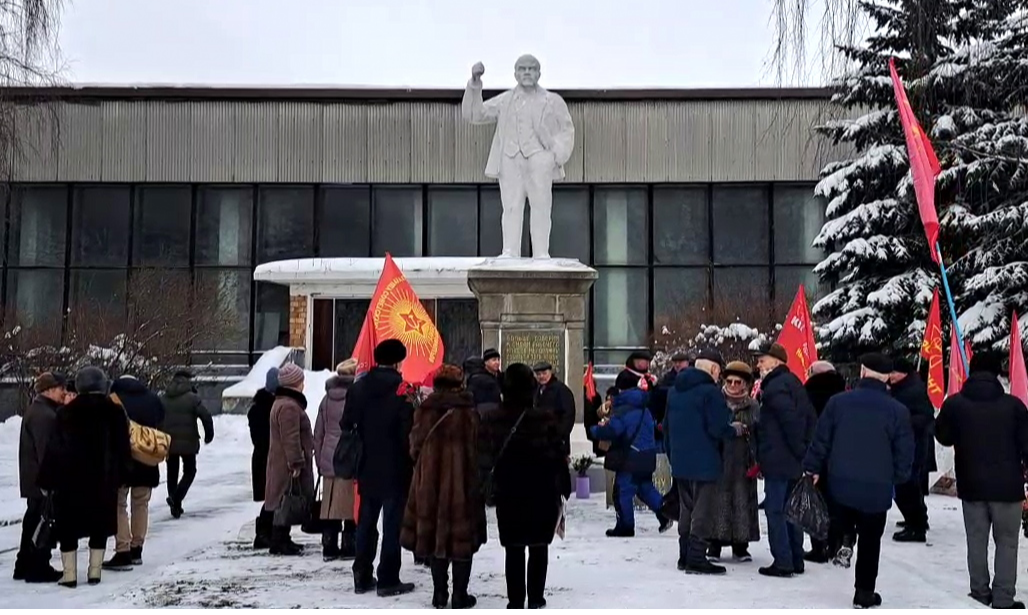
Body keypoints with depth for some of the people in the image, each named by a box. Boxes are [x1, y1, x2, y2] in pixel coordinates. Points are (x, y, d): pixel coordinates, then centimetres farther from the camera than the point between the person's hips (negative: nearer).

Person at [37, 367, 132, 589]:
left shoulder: (67, 413, -8)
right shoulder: (115, 413, 0)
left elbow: (55, 449, -7)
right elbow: (123, 448, 4)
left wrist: (46, 480, -1)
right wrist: (120, 476, 14)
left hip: (71, 480, -2)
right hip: (104, 481, 2)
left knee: (68, 526, 8)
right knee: (99, 525, 12)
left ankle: (69, 574, 6)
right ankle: (94, 571, 12)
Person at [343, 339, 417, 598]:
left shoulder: (358, 388, 5)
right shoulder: (403, 390, -13)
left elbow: (347, 425, 8)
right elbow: (408, 432, -14)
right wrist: (412, 464, -5)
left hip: (367, 467, 5)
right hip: (395, 469, -5)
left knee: (366, 522, 14)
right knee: (392, 525, 2)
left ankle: (362, 577, 20)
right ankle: (388, 580, 5)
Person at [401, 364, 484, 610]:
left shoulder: (425, 411, 0)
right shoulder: (468, 412, -9)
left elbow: (415, 447, 5)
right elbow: (476, 449, -6)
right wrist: (478, 478, 5)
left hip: (430, 482, 3)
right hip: (462, 484, -3)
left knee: (435, 533, 13)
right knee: (462, 535, 5)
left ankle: (440, 592, 18)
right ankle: (460, 594, 8)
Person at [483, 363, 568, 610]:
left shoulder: (492, 421, -6)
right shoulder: (546, 418, -12)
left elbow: (487, 458, 2)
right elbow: (558, 456, -7)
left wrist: (489, 491, 13)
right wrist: (563, 488, 3)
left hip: (507, 493, 1)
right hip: (542, 492, -1)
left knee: (513, 549, 9)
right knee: (538, 547, 12)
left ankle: (516, 600, 11)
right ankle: (536, 598, 16)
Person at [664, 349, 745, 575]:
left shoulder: (675, 391, 11)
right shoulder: (711, 392, -15)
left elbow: (666, 427, 17)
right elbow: (718, 429, -20)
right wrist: (735, 430, 0)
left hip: (680, 462, 8)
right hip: (704, 463, -8)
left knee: (686, 510, 16)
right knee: (703, 512, -2)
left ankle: (685, 556, 21)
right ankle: (697, 559, -1)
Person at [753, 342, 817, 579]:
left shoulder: (775, 386, -15)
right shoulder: (793, 382, 15)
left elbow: (790, 420, -23)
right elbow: (811, 418, 16)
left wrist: (799, 449, -13)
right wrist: (804, 450, 13)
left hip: (778, 461, -10)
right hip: (794, 461, 10)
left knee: (775, 510, -4)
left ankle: (783, 562, -2)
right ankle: (796, 560, 21)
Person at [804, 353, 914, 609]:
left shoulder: (838, 402, -4)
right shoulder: (898, 410, -7)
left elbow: (821, 440, -1)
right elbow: (904, 453, -3)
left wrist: (813, 468, 11)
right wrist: (898, 478, 14)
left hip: (840, 483, 1)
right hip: (877, 488, -1)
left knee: (843, 514, 30)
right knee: (870, 543, 11)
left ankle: (842, 540, 0)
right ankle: (865, 593, 16)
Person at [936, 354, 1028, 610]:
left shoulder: (954, 404, -4)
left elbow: (943, 437, 9)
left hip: (971, 486, 2)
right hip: (1007, 486, -2)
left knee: (977, 541, 13)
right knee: (1006, 542, 8)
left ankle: (980, 593, 18)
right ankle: (1003, 599, 7)